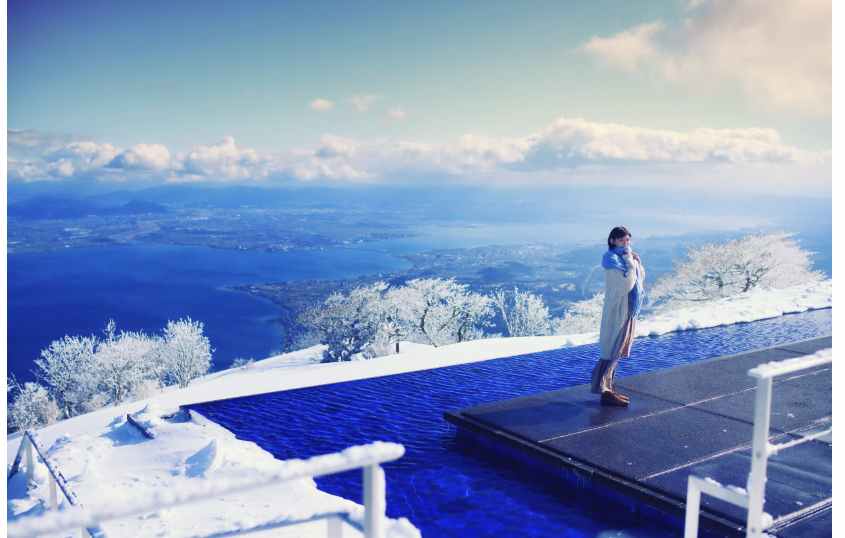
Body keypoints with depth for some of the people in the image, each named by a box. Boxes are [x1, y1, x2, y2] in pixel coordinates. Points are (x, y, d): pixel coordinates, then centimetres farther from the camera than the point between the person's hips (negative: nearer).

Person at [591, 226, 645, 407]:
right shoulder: (611, 257, -15)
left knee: (617, 351, 14)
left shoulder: (627, 257, 11)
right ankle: (604, 392, -4)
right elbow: (627, 283, -25)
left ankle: (608, 387, 22)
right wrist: (630, 262, -18)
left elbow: (641, 278, 14)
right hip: (617, 311, -9)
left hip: (629, 311, 9)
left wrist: (637, 262, 2)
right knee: (611, 351, -7)